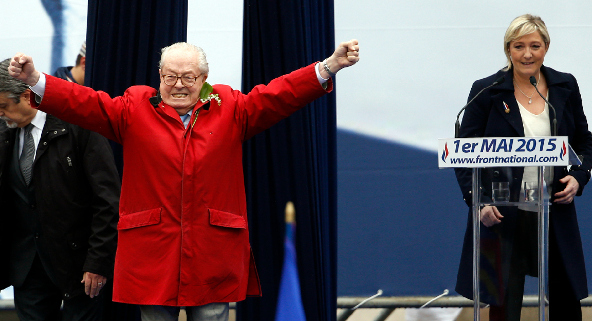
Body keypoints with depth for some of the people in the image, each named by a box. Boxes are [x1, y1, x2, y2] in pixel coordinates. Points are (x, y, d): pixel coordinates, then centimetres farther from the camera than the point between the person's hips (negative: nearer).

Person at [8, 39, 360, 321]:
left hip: (214, 256, 0)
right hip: (152, 254, 0)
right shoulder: (135, 109, 6)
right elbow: (84, 103, -2)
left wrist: (328, 67, -11)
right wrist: (35, 80, -16)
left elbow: (276, 96, 1)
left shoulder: (231, 109, 8)